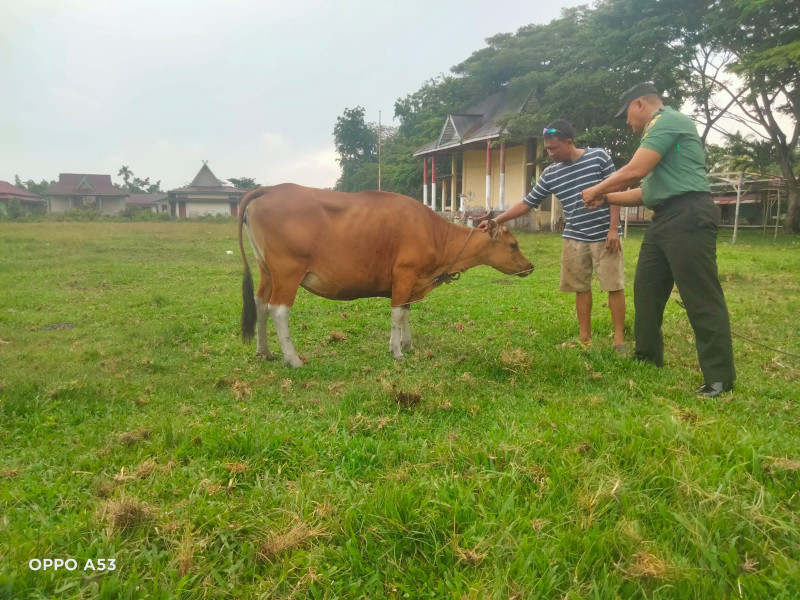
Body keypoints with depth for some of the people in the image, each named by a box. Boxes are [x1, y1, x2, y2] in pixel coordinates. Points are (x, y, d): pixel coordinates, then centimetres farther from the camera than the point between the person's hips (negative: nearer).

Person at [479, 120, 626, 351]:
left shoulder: (599, 157, -5)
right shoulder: (550, 175, 4)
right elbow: (527, 203, 7)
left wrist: (614, 228, -11)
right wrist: (496, 221, -1)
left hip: (604, 236, -4)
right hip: (574, 239, 4)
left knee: (614, 286, 0)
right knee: (581, 288, 8)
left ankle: (619, 339, 9)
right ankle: (584, 338, 19)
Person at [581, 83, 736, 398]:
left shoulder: (667, 120, -7)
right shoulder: (659, 131, 25)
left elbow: (634, 171, -17)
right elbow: (647, 191, 25)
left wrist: (596, 189, -3)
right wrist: (606, 199, 24)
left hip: (688, 217, -11)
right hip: (665, 220, 11)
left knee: (701, 297, -8)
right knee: (646, 290, 14)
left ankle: (719, 377, -2)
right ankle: (647, 359, 26)